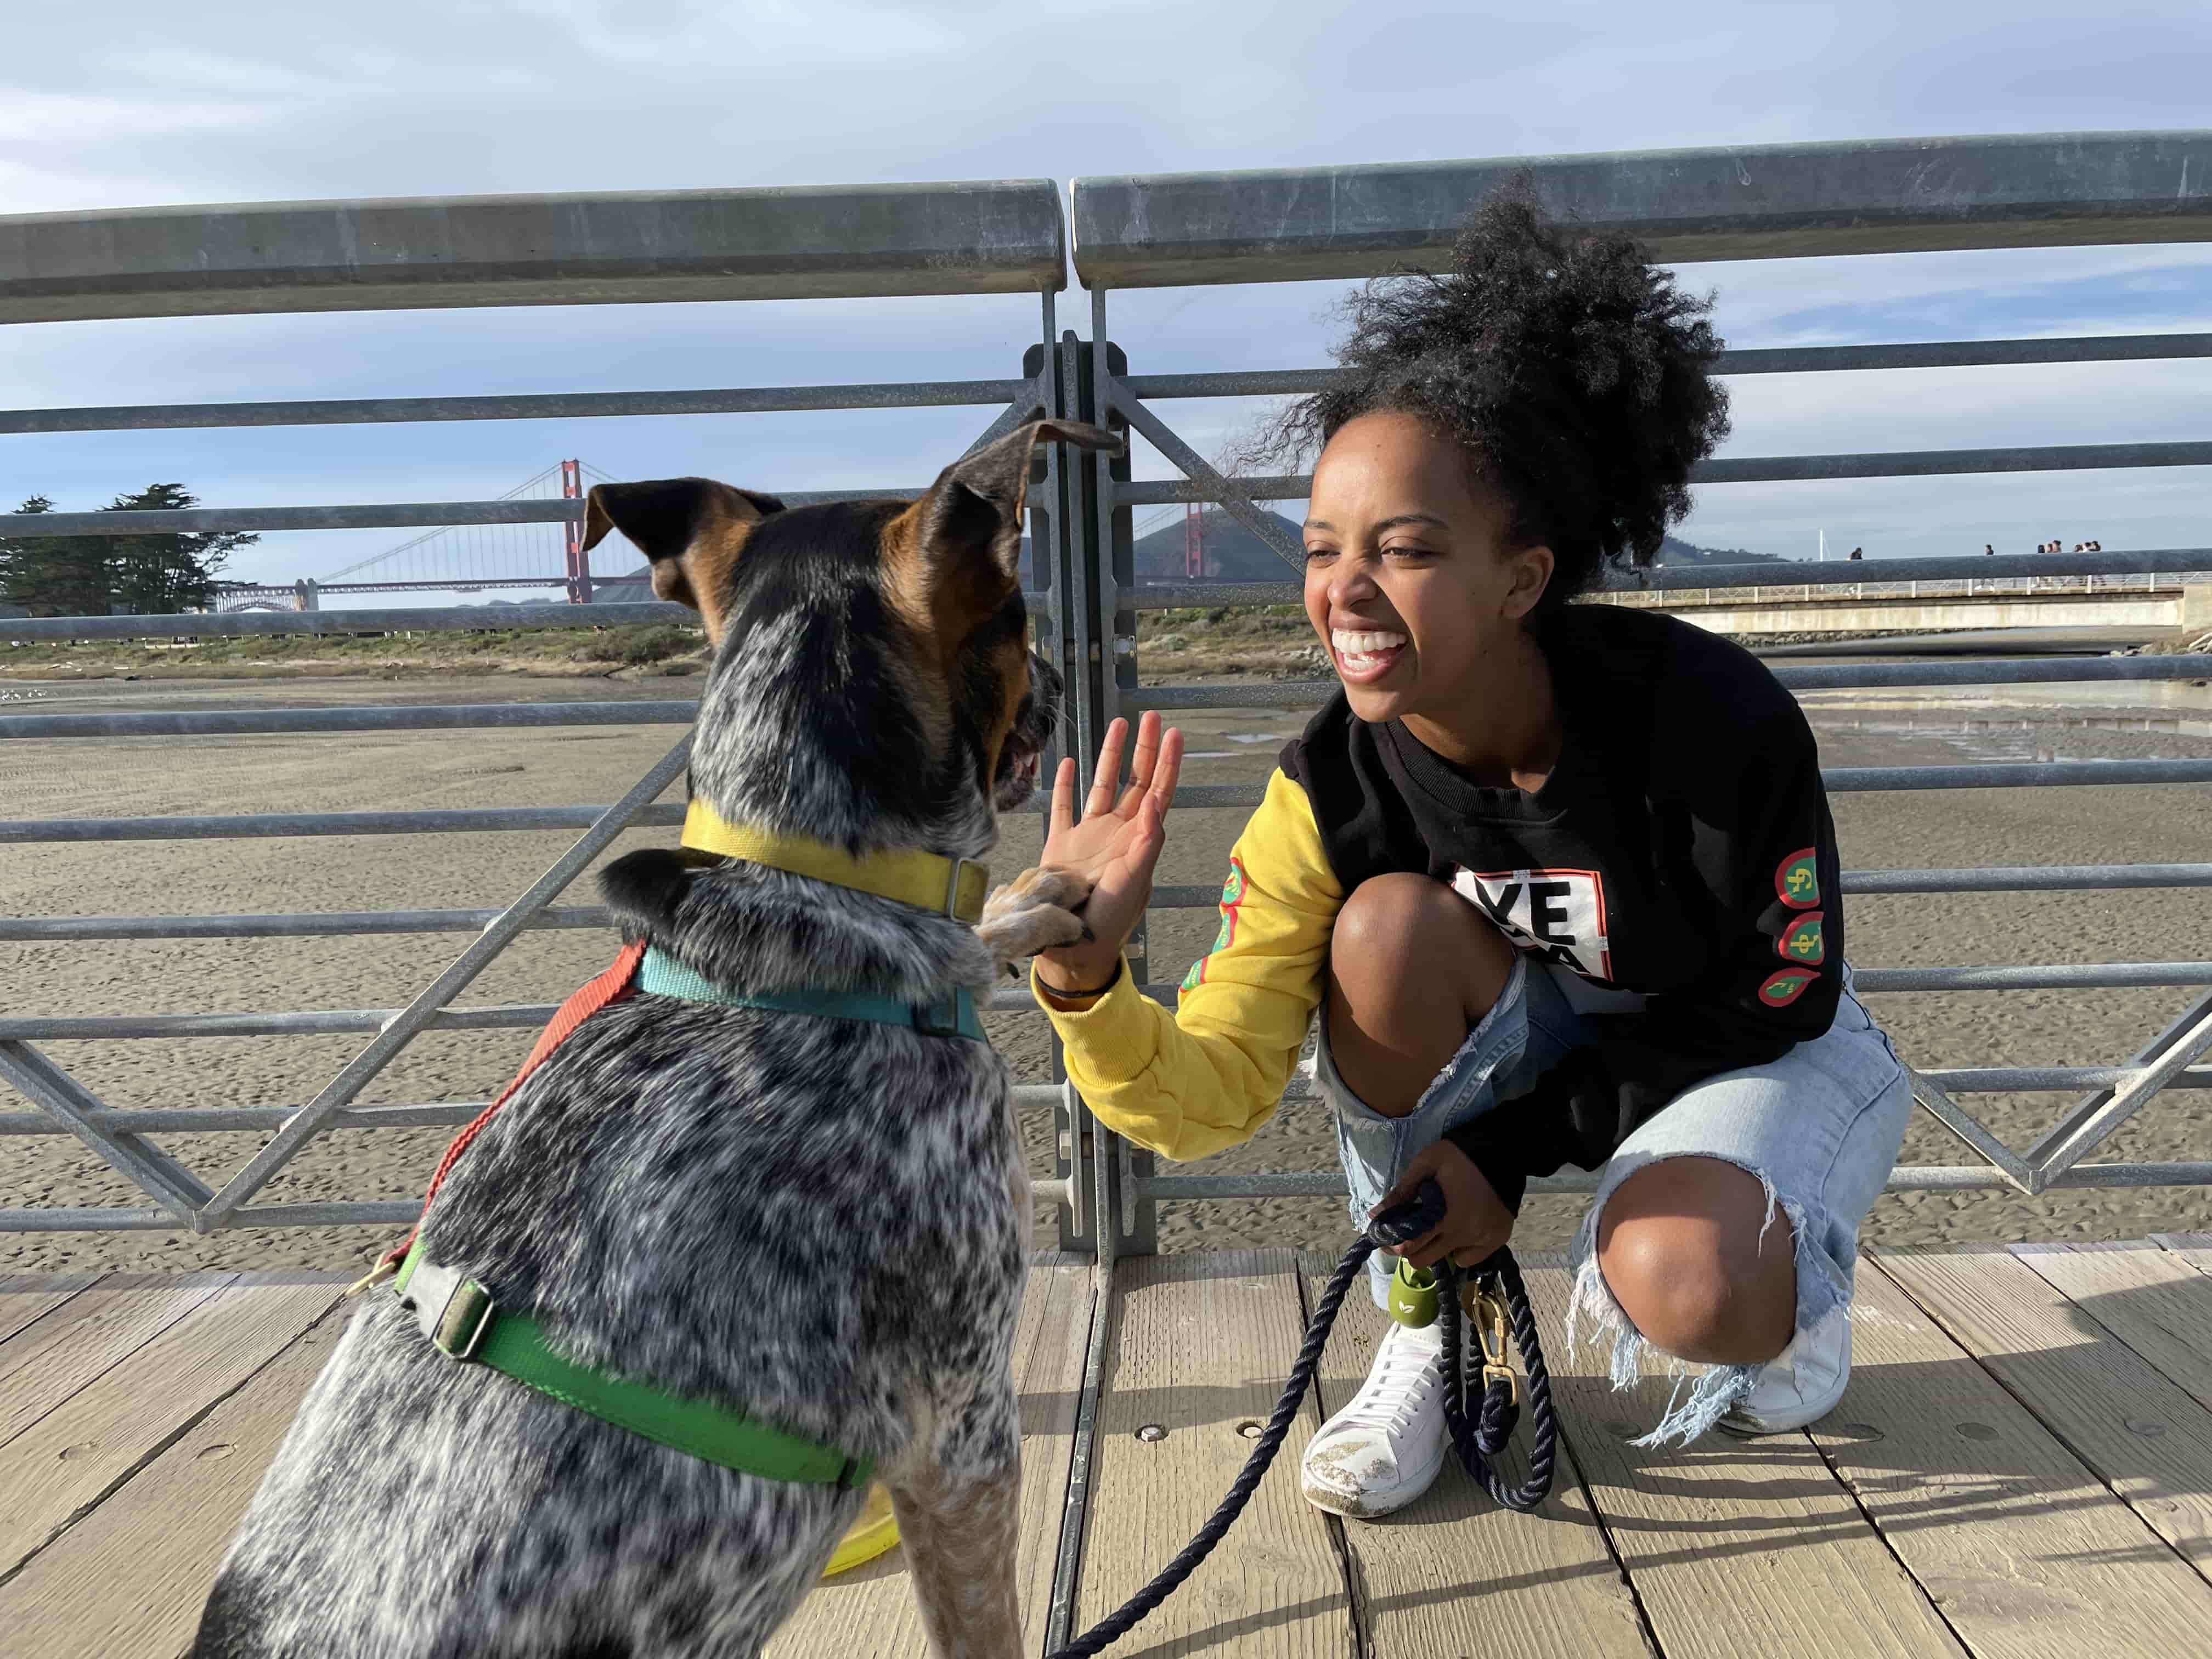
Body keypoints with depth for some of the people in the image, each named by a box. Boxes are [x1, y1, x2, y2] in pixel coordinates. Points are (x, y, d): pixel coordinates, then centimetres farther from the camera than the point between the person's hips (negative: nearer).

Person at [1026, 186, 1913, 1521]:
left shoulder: (1717, 720, -29)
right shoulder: (1332, 790, -21)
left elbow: (1774, 999, -15)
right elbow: (1215, 1093, -23)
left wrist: (1514, 1145, -22)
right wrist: (1086, 978, -45)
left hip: (1756, 1049, -3)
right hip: (1533, 1041, 3)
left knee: (1685, 1292, -34)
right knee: (1390, 924, -29)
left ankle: (1782, 1286, 8)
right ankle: (1433, 1334, -6)